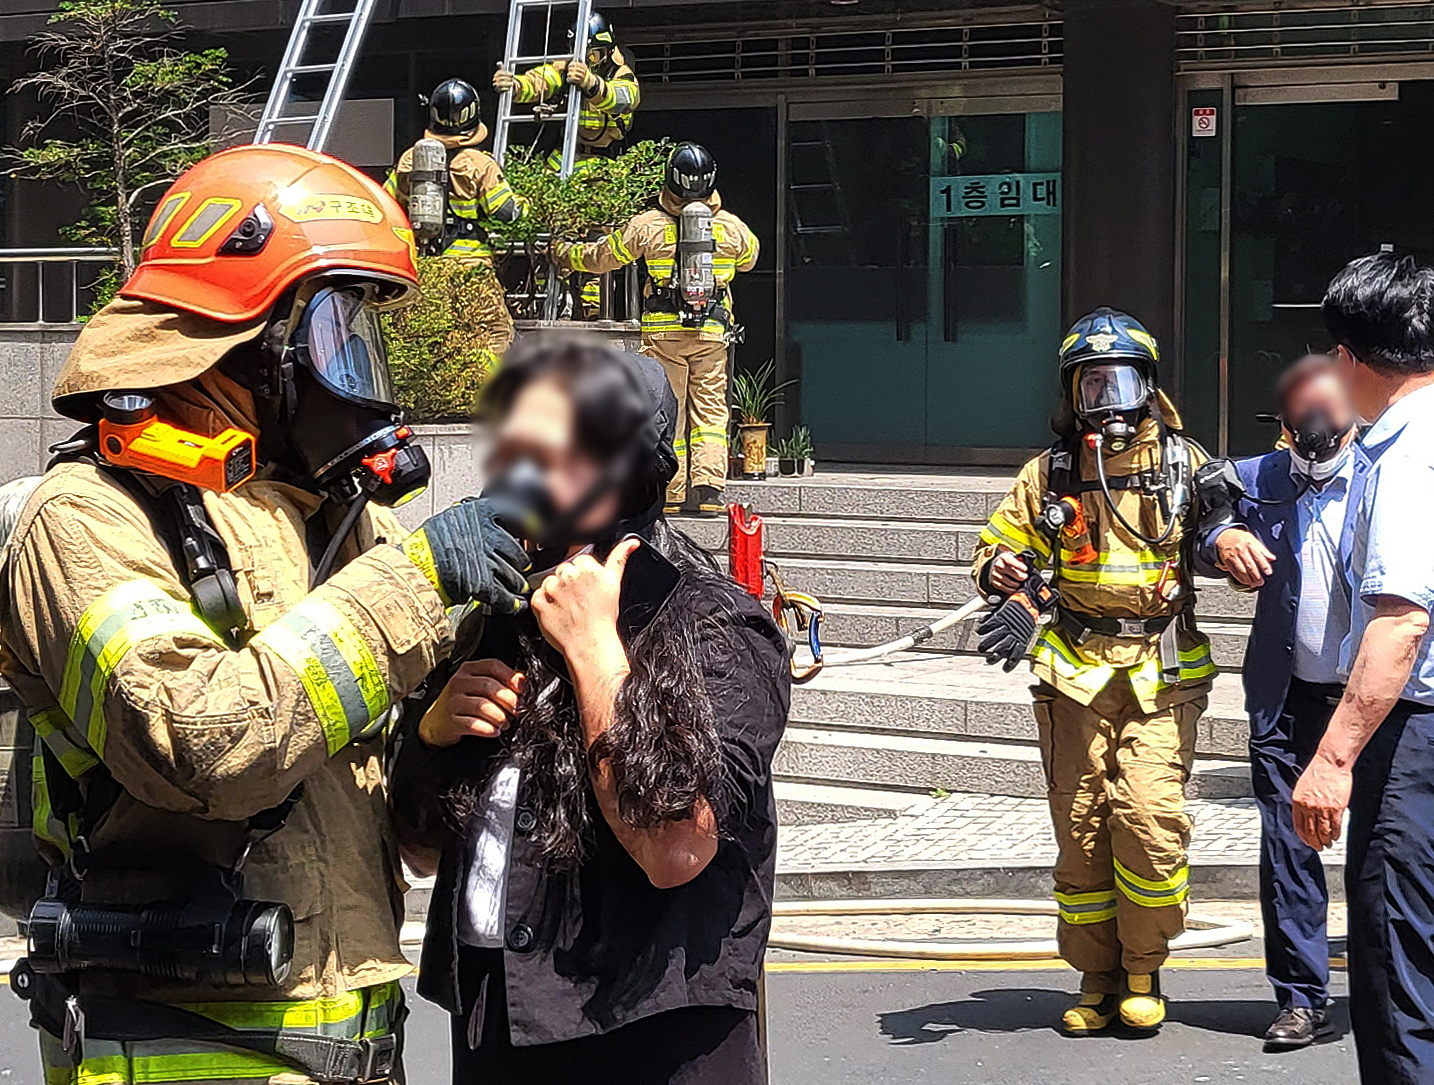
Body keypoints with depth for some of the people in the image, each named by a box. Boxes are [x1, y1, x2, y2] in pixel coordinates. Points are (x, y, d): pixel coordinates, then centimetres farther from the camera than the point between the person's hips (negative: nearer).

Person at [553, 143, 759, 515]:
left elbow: (601, 257, 8)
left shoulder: (648, 226, -5)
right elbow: (749, 259, 23)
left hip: (663, 331, -1)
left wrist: (565, 255, 27)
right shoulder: (732, 227, 0)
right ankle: (708, 488, -5)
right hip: (713, 331, 1)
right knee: (710, 408, 6)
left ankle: (670, 492, 5)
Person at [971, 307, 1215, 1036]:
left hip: (1161, 673, -2)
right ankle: (1098, 978, 15)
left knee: (1149, 816, -15)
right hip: (1075, 671, 2)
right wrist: (1003, 572, -6)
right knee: (1081, 827, 2)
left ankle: (1143, 971, 3)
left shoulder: (1185, 464, 6)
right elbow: (997, 543, 15)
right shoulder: (1050, 473, 9)